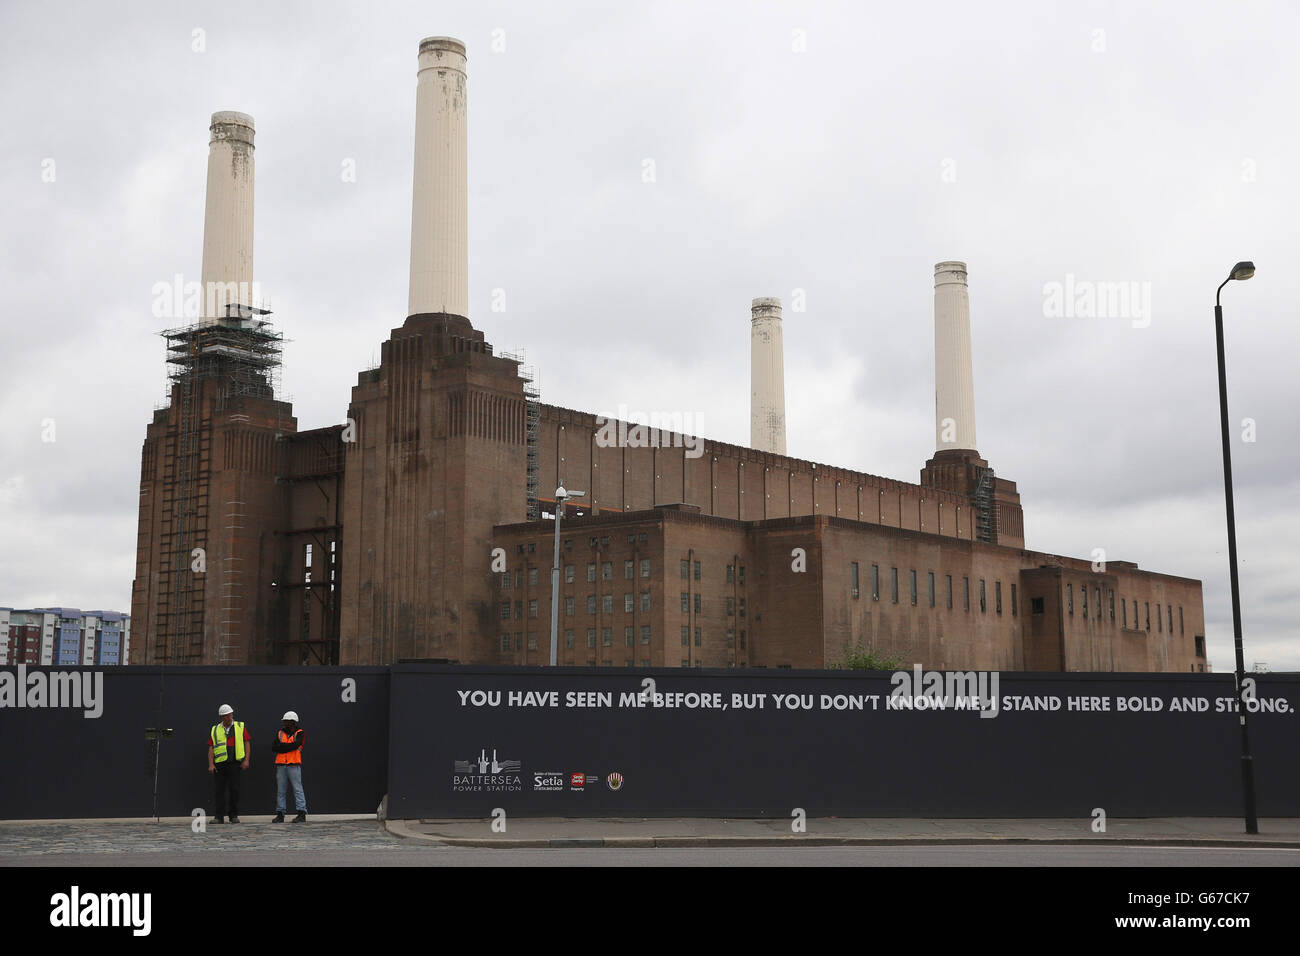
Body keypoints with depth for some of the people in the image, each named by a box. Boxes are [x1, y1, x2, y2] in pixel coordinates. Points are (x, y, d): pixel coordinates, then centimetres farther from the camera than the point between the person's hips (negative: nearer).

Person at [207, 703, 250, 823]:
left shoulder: (240, 727, 10)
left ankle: (234, 816, 5)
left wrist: (246, 760, -4)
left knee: (234, 790, -3)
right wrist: (210, 764, -2)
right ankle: (219, 817, 4)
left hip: (234, 763, -1)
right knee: (219, 790, -1)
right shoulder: (215, 730, 13)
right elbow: (211, 748, 8)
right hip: (219, 764, 1)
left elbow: (247, 743, 6)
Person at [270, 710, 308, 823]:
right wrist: (288, 747, -8)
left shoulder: (299, 733, 2)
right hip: (281, 765, 5)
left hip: (294, 765, -5)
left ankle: (302, 813, -9)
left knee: (297, 789, -7)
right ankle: (280, 814, 10)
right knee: (280, 790, 6)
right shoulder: (280, 733, 16)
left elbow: (295, 745, -15)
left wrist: (282, 746, -6)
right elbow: (273, 747, 3)